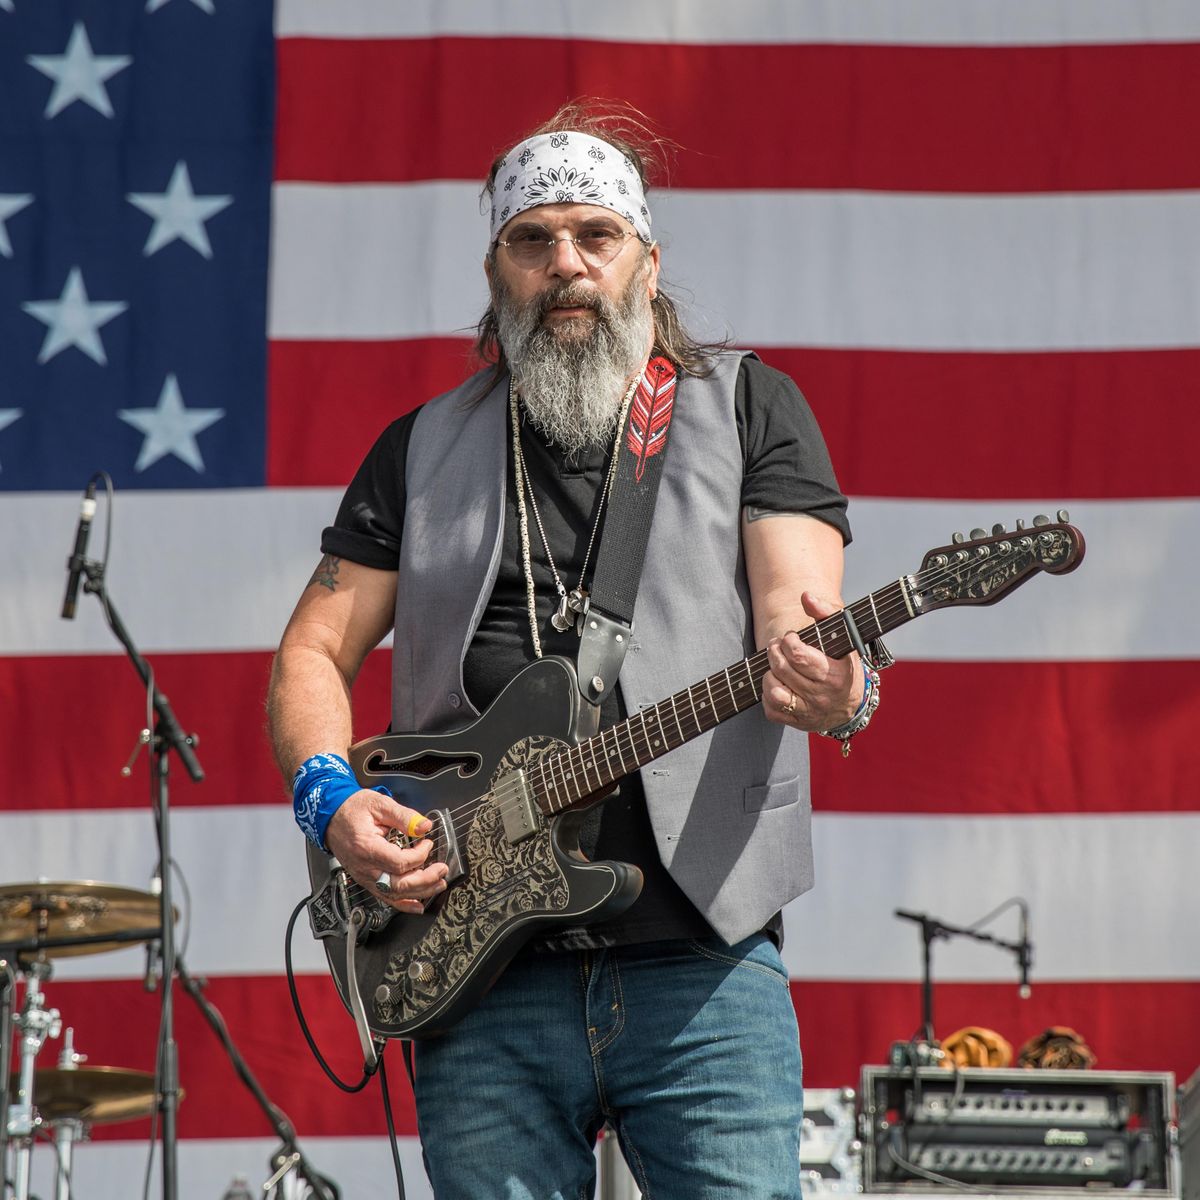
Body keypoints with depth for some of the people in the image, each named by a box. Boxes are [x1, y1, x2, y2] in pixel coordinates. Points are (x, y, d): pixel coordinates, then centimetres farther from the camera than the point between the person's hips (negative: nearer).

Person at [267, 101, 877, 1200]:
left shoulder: (744, 405, 10)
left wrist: (830, 687, -27)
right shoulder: (425, 449, 16)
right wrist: (332, 799, -4)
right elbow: (314, 652, 17)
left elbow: (796, 607, -2)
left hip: (701, 960, -2)